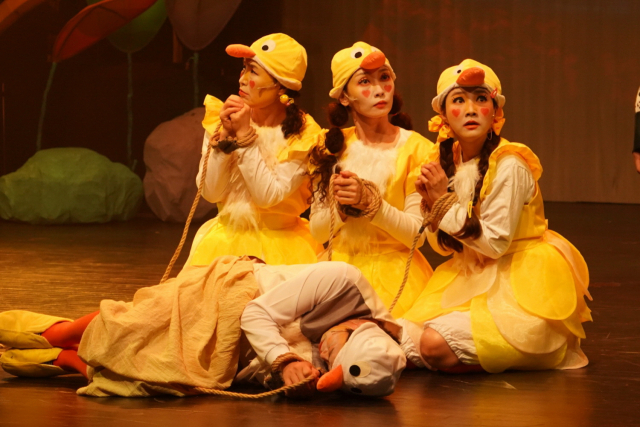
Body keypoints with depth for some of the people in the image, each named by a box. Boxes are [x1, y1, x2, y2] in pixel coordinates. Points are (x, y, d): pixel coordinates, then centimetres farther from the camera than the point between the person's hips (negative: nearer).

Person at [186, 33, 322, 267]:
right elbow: (210, 192, -6)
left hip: (280, 246, -2)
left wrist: (244, 134, -19)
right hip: (227, 239, 2)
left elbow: (268, 196, -19)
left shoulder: (302, 134, -11)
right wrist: (225, 135, -17)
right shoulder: (220, 119, -2)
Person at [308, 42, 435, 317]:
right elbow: (317, 231, 7)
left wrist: (369, 201, -19)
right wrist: (341, 206, -12)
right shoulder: (332, 148, 9)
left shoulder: (416, 149, -2)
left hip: (393, 272, -3)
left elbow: (416, 233, -7)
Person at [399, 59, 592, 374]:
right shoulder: (447, 163, 4)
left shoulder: (509, 166, -18)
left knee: (436, 345, -26)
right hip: (471, 279, 7)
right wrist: (429, 201, -9)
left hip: (518, 283, -7)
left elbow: (494, 243, -19)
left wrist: (443, 201, -18)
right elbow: (443, 245, 9)